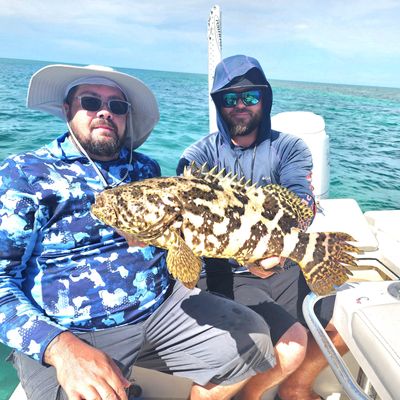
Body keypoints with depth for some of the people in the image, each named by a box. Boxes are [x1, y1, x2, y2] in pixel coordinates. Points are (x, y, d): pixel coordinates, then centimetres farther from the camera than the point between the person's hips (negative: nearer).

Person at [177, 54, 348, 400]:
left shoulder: (289, 148, 5)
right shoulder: (201, 154, 0)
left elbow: (303, 201, -14)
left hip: (283, 266, 4)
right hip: (225, 274, -3)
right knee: (291, 346, -23)